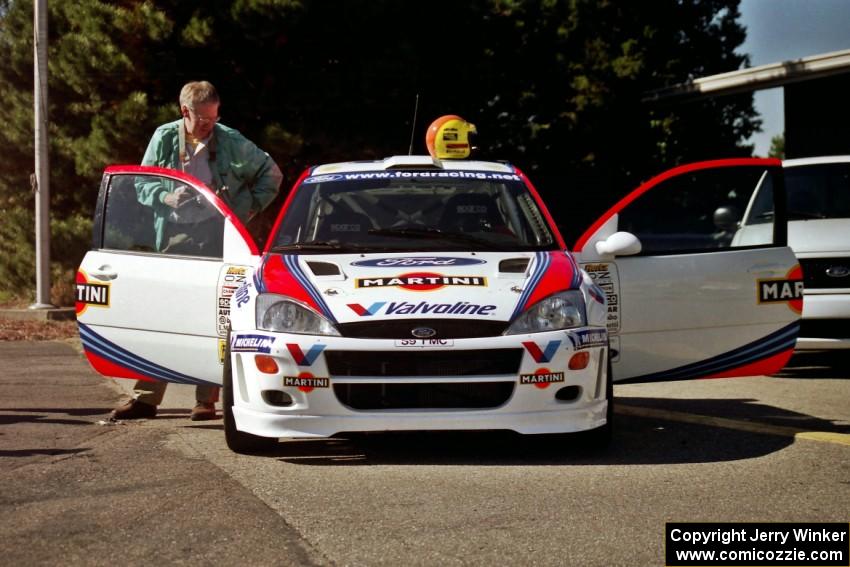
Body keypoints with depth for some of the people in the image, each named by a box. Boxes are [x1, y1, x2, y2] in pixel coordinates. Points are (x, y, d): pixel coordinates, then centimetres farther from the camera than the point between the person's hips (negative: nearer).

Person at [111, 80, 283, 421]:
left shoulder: (230, 142, 0)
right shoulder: (164, 139, 4)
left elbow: (271, 173, 11)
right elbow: (142, 186, 9)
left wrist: (249, 207, 2)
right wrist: (167, 197, -11)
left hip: (217, 243, -1)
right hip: (173, 241, 2)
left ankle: (206, 399, 5)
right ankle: (146, 398, 7)